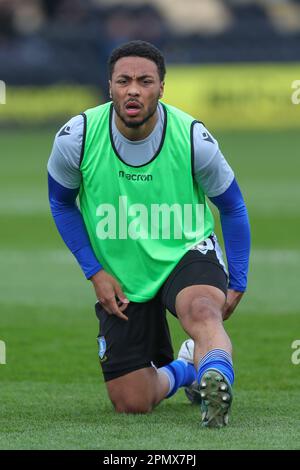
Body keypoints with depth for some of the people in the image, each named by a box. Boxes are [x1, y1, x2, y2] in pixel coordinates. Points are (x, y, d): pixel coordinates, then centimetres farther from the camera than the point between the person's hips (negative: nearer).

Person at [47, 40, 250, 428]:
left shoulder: (194, 140, -16)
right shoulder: (75, 138, -15)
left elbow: (232, 207, 2)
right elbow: (61, 203, 6)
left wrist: (237, 283, 1)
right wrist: (94, 272, -2)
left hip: (186, 254, -2)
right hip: (120, 279, 2)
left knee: (201, 311, -39)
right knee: (131, 404, 2)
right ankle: (183, 369, 32)